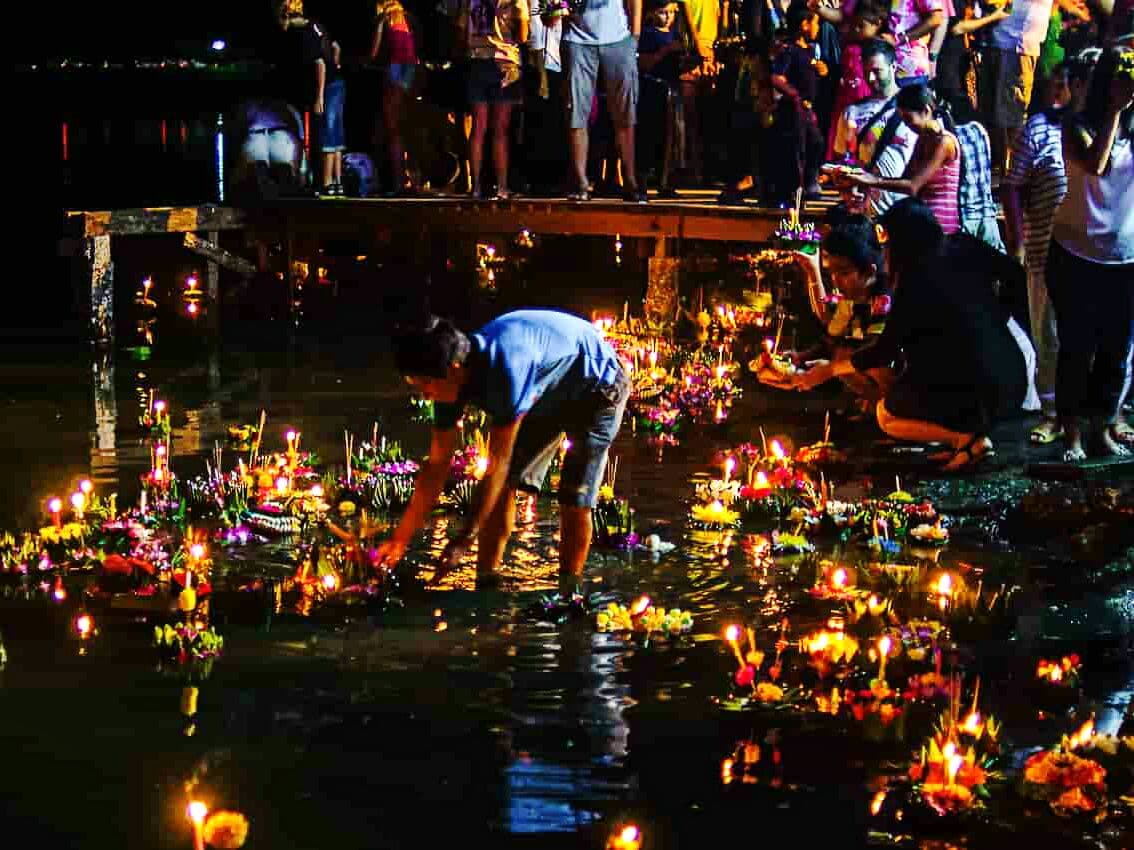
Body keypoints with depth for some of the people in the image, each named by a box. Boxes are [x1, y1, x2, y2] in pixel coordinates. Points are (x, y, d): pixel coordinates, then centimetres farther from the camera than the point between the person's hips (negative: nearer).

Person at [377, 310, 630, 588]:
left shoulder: (505, 367, -41)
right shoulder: (451, 381, -17)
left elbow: (498, 463, -36)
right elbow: (436, 465, -8)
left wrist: (465, 539, -33)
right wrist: (400, 539, -8)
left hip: (598, 388, -7)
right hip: (549, 395, 7)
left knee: (574, 499, -14)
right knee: (504, 483, -5)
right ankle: (485, 583, -1)